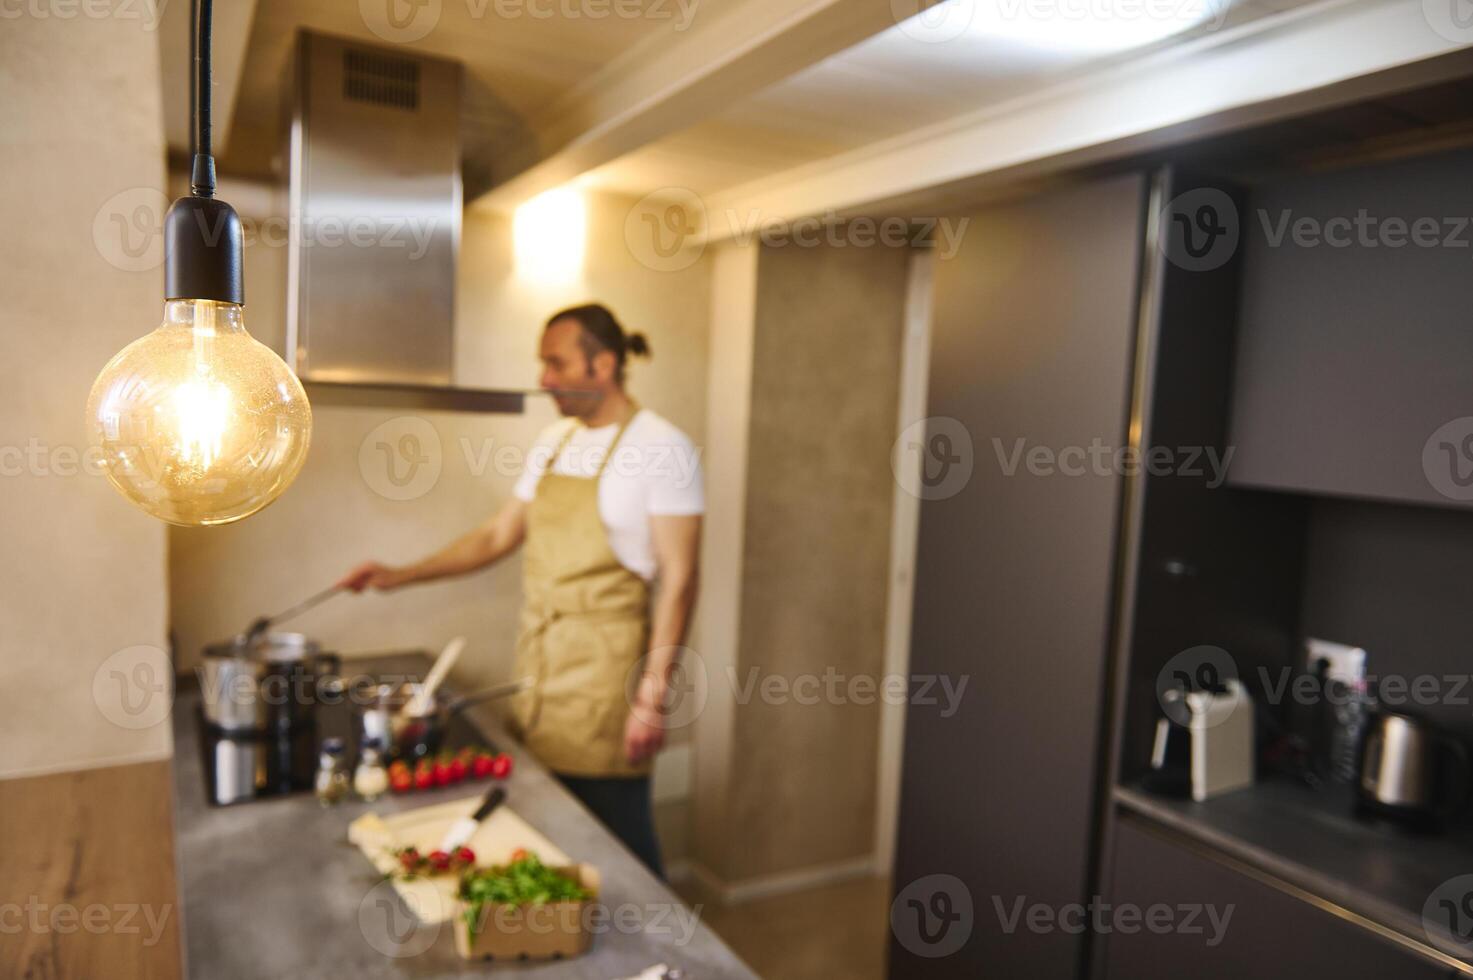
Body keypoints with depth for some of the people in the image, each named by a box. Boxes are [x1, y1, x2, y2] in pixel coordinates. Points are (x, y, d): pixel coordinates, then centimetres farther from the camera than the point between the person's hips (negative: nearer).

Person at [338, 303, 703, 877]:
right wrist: (402, 576, 12)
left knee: (618, 841, 3)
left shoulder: (662, 449, -12)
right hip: (537, 659, 7)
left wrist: (653, 694, -16)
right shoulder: (554, 442, 10)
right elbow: (500, 535, 17)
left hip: (604, 677, -6)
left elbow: (678, 580, -14)